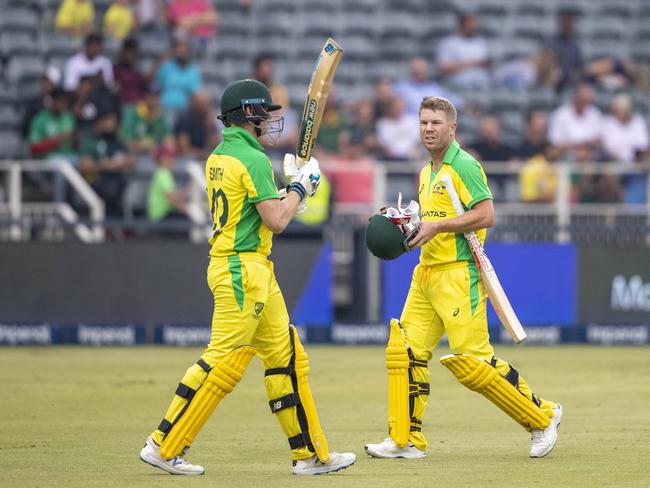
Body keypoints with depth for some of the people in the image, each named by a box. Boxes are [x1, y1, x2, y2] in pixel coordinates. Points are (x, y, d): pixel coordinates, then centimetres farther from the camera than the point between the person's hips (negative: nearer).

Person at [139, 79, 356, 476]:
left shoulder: (218, 157, 13)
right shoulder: (254, 160, -15)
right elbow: (277, 221, -17)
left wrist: (290, 186, 16)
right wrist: (301, 186, -2)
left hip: (256, 271, 10)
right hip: (243, 268, -10)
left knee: (287, 355, 11)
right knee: (223, 361, -9)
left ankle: (310, 453, 13)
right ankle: (164, 447, -6)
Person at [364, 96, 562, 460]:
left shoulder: (464, 166, -10)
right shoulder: (427, 172, 18)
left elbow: (486, 215, -18)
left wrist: (437, 227, -19)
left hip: (459, 274, -9)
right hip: (426, 273, 9)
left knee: (471, 359, -11)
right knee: (405, 351, 4)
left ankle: (542, 416, 3)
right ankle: (406, 441, 9)